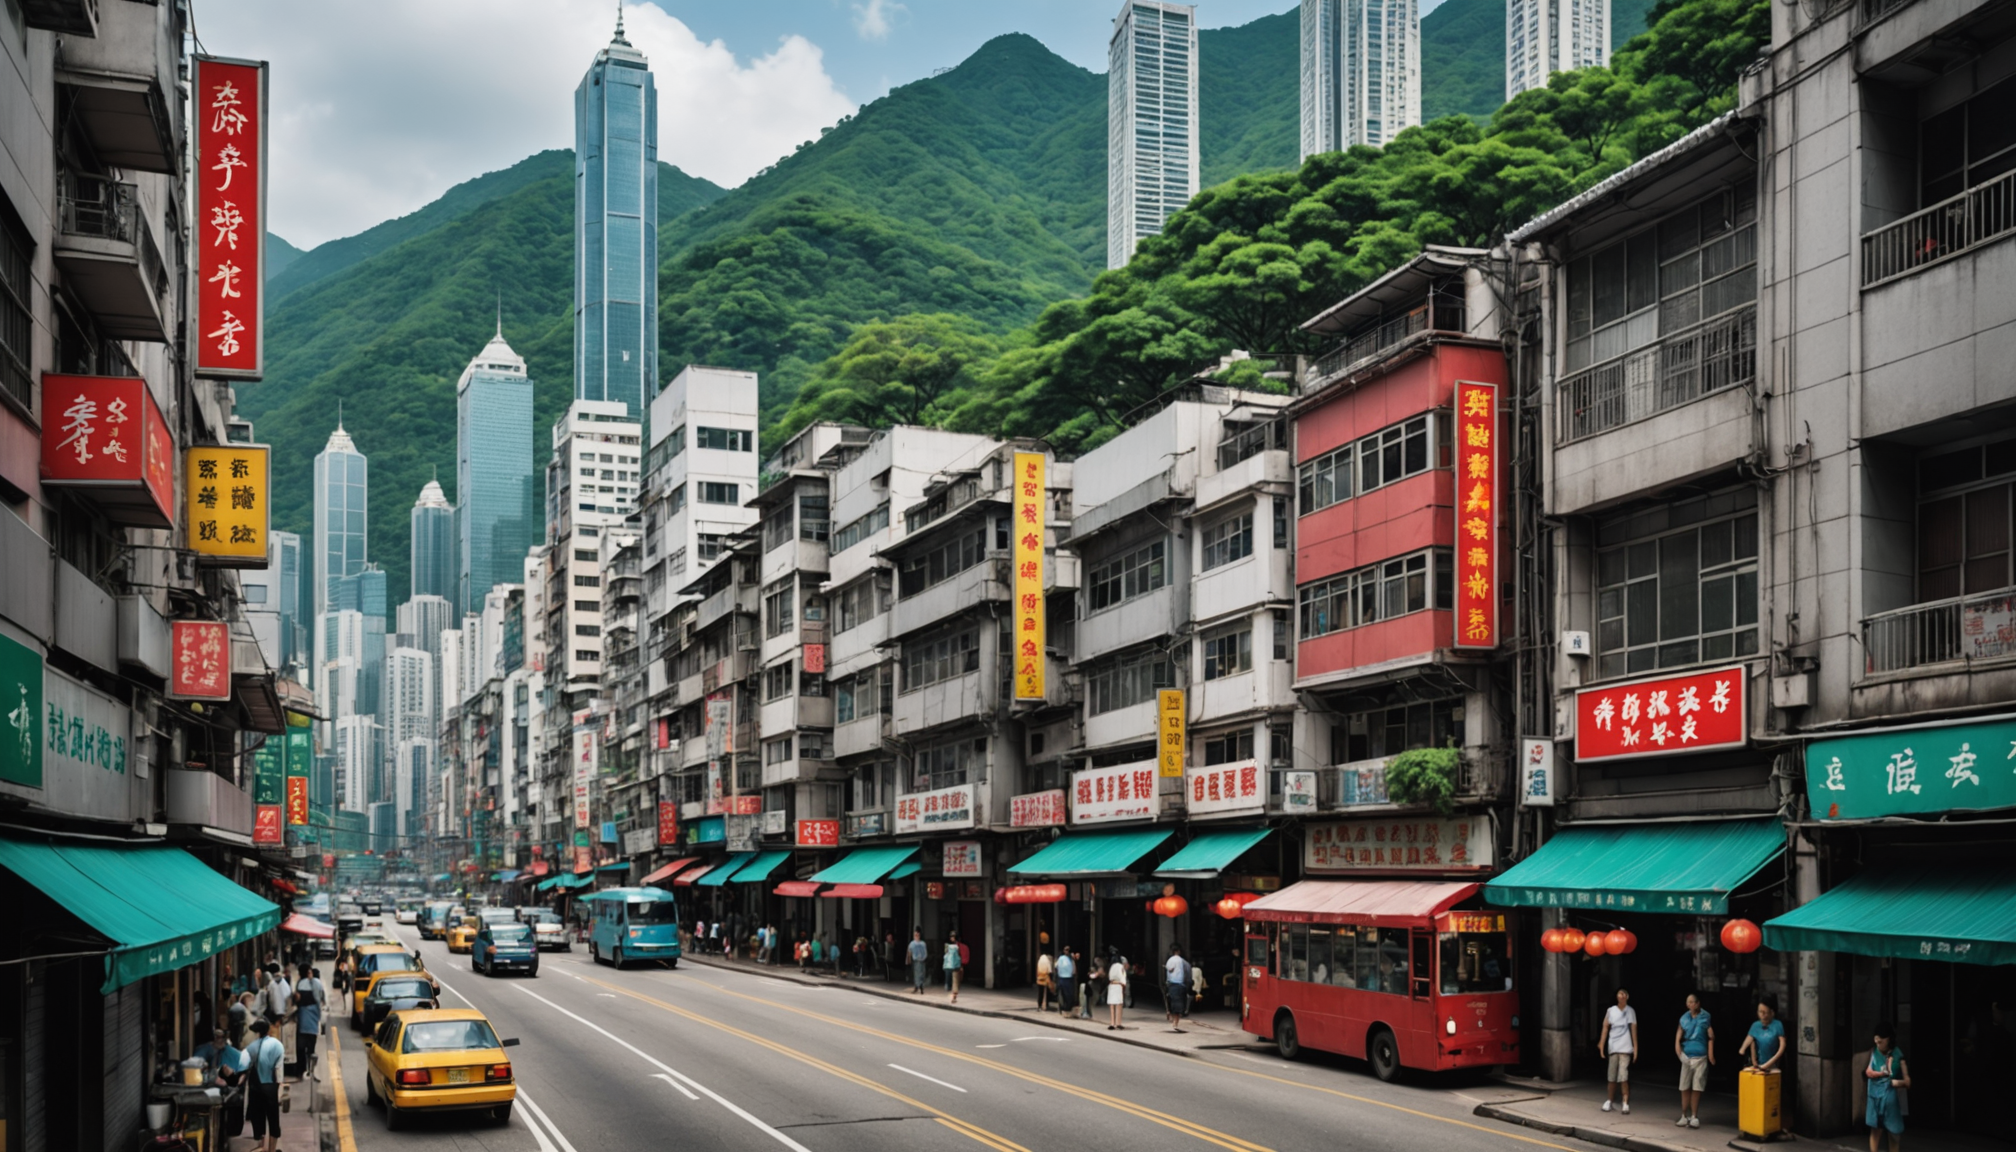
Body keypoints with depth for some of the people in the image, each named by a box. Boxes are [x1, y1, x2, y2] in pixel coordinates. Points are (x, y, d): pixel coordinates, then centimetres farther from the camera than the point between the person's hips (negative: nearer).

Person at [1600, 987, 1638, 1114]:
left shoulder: (1631, 1011, 3)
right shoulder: (1610, 1010, 5)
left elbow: (1634, 1030, 3)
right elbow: (1605, 1027, 5)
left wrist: (1635, 1048, 0)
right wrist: (1601, 1044, -1)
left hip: (1625, 1048, -2)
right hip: (1612, 1047, 2)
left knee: (1623, 1077, -10)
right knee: (1612, 1076, 7)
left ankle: (1626, 1104, -7)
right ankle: (1609, 1101, 20)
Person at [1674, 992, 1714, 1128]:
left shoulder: (1706, 1017, -3)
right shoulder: (1684, 1018, 4)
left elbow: (1711, 1037, -1)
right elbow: (1678, 1035, 6)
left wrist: (1711, 1054, -5)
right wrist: (1677, 1046, -10)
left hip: (1700, 1057, -3)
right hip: (1686, 1056, 3)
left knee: (1696, 1088, 1)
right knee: (1685, 1088, 4)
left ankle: (1694, 1117, 9)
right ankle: (1684, 1116, 12)